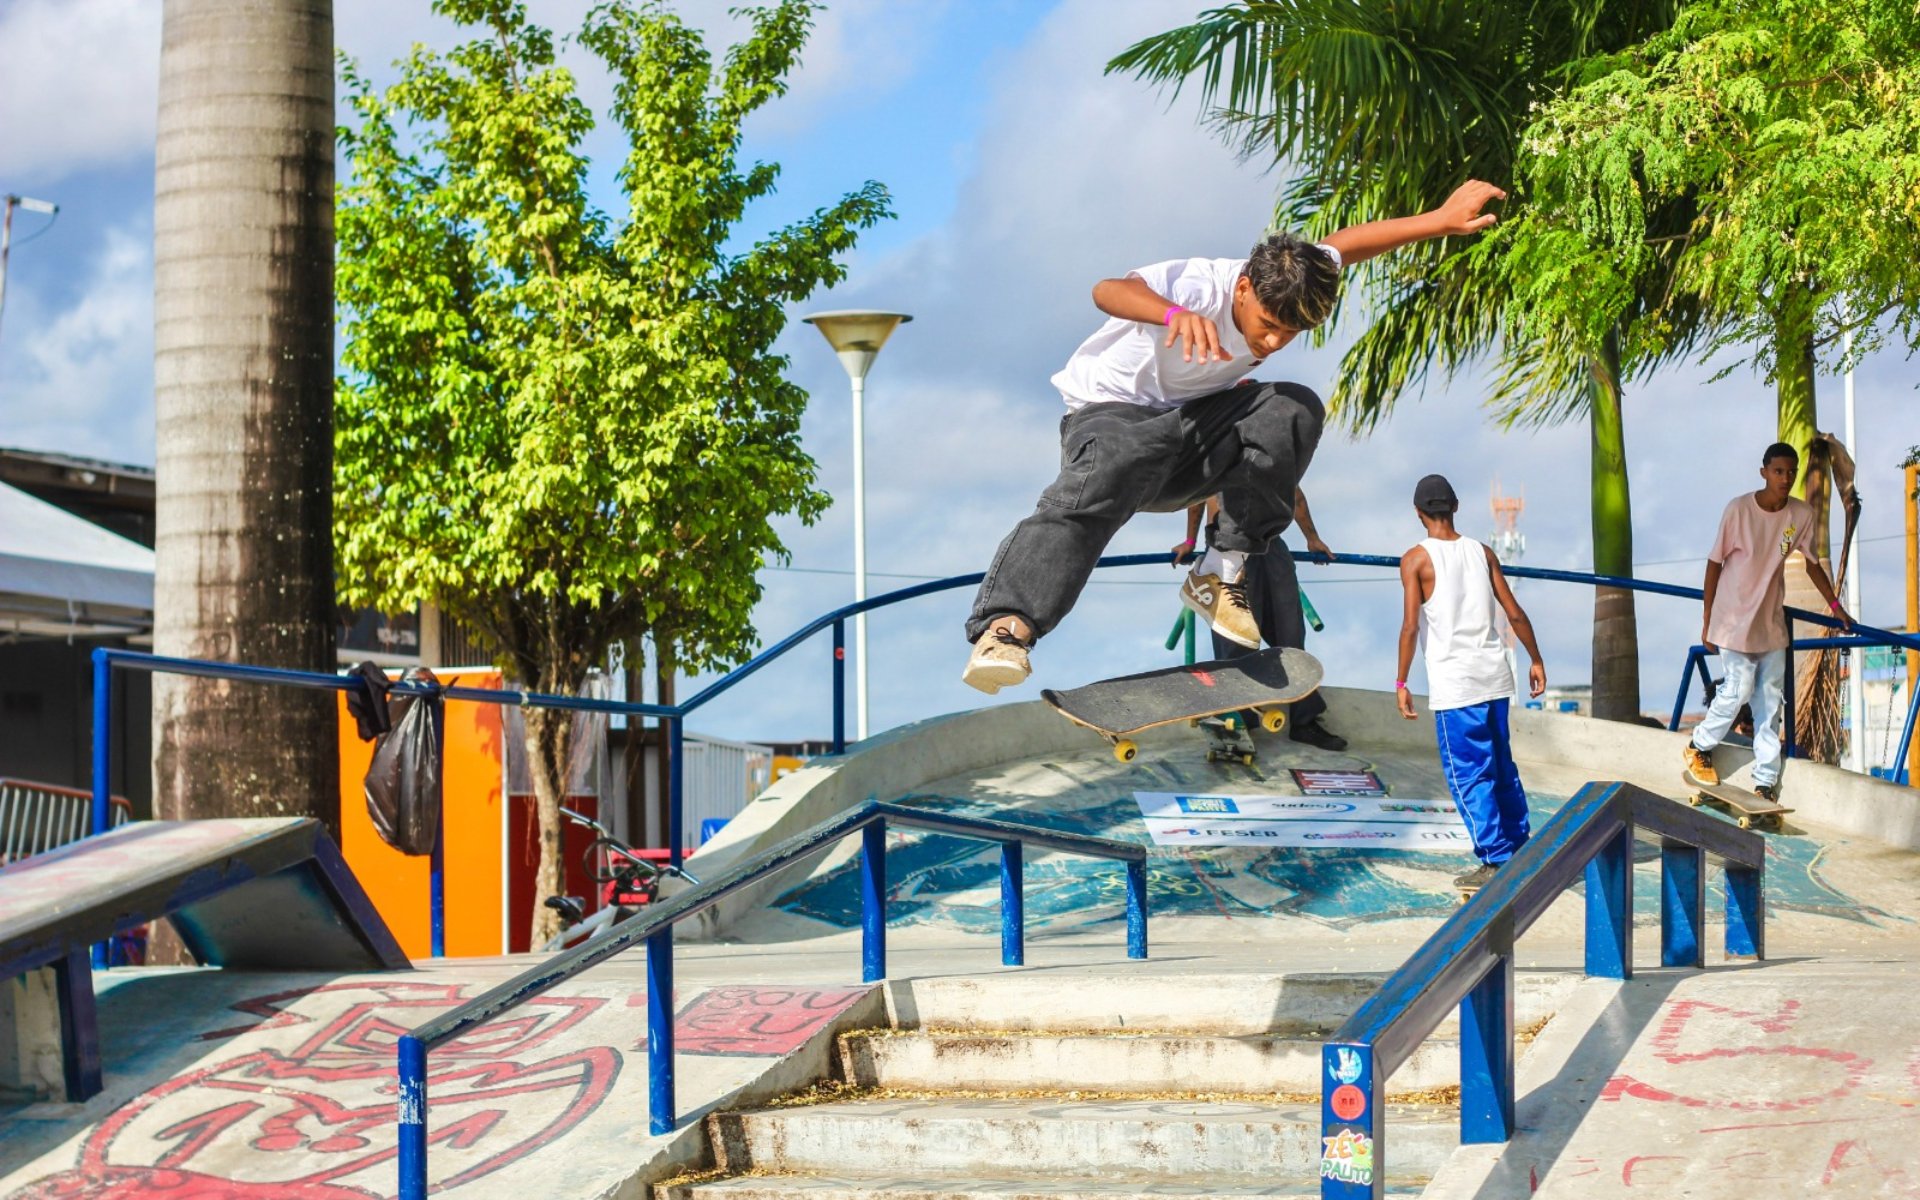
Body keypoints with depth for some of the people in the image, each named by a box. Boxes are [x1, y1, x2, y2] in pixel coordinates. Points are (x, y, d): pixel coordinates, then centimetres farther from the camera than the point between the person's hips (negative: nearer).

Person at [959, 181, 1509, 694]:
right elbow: (1109, 291, -48)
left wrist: (1440, 220, 3)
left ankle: (1219, 575, -14)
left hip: (1192, 426, 7)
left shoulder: (1292, 287, -8)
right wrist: (1175, 313, -70)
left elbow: (1348, 242, 10)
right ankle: (1005, 628, -57)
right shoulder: (1198, 286, -28)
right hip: (1110, 412, -6)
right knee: (1105, 475, -41)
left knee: (1295, 409, -18)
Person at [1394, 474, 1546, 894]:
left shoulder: (1417, 559, -6)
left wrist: (1401, 683, -6)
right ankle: (1519, 848, 24)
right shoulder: (1482, 552, 8)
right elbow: (1515, 614, 8)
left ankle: (1496, 861, -3)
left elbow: (1411, 626, -11)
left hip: (1454, 684, -5)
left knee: (1468, 773, 0)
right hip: (1495, 675, 5)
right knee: (1501, 765, 17)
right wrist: (1535, 660, 18)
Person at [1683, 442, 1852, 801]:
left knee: (1770, 701, 4)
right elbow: (1714, 563, -8)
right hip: (1735, 619, -4)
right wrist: (1707, 620, -6)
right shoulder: (1739, 510, -16)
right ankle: (1699, 747, 16)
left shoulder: (1802, 514, -5)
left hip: (1772, 622, 4)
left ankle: (1766, 783, 10)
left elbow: (1812, 563, 10)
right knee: (1740, 688, -10)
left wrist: (1835, 606, 9)